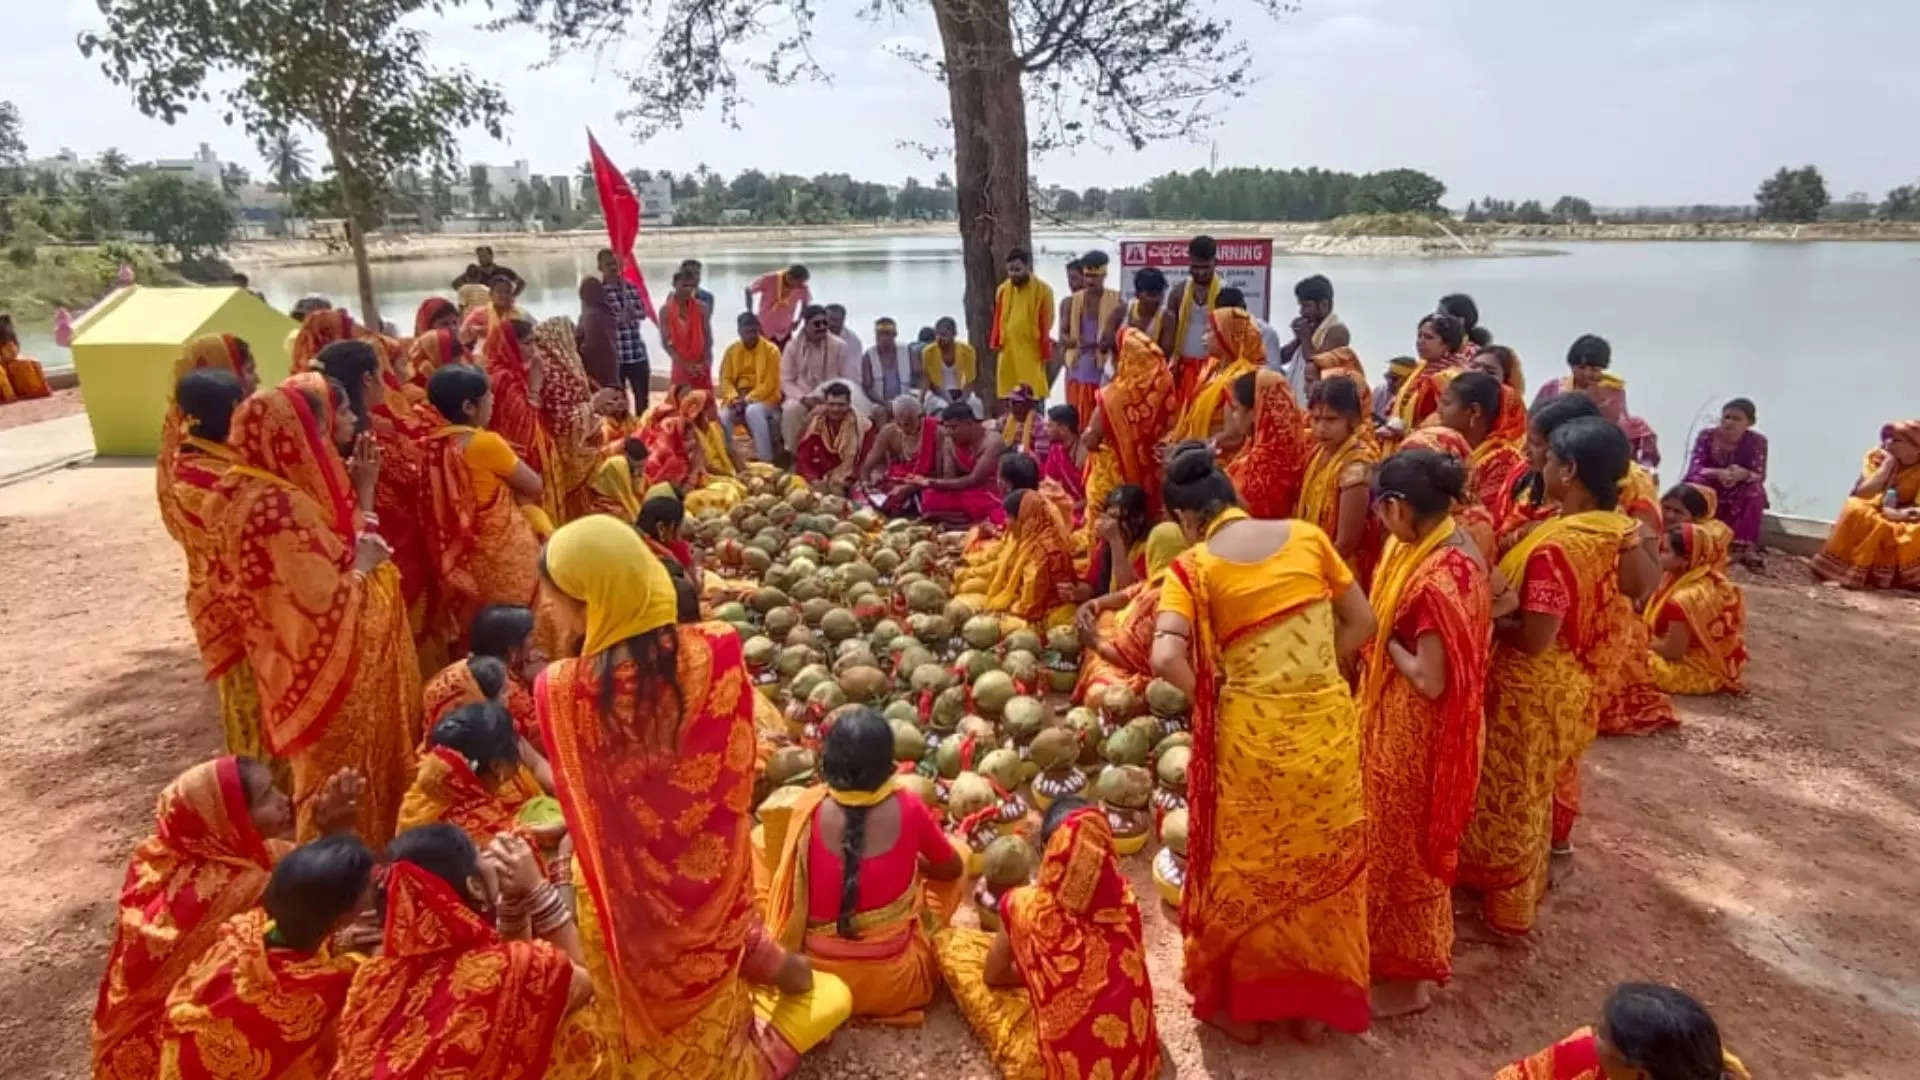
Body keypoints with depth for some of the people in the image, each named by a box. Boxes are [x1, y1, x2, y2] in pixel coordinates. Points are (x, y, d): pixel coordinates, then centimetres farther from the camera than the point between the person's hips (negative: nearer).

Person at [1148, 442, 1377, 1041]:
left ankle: (1241, 1004, 36)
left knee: (1247, 868, 18)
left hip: (1252, 732, -3)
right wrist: (1313, 673, 11)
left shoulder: (1193, 567, -9)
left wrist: (1210, 695, -4)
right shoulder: (1307, 536, 1)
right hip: (1328, 723, 4)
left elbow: (1166, 658, -22)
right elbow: (1362, 621, 6)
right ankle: (1315, 1005, 39)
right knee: (1322, 862, 21)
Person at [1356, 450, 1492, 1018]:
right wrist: (1386, 634, -2)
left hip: (1414, 733, -10)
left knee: (1401, 846, 9)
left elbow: (1429, 680, -26)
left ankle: (1407, 976, 29)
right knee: (1403, 841, 24)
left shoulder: (1435, 579, -30)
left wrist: (1385, 639, -13)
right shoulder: (1454, 546, 0)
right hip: (1405, 726, 10)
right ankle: (1404, 955, 45)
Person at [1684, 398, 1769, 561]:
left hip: (1739, 497, 1)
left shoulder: (1757, 441, -12)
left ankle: (1746, 546, -30)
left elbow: (1759, 476, -20)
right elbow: (1694, 468, -22)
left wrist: (1743, 474, -45)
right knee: (1695, 483, -31)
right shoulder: (1707, 436, -13)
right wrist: (1718, 473, -43)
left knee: (1756, 491, -29)